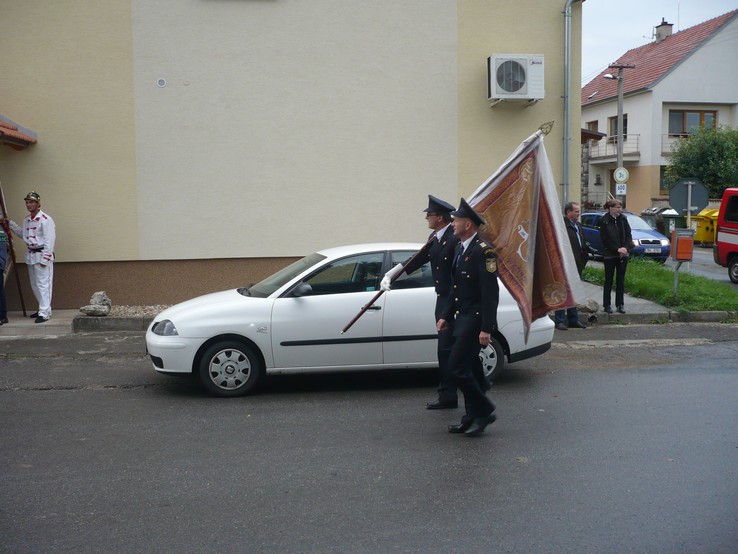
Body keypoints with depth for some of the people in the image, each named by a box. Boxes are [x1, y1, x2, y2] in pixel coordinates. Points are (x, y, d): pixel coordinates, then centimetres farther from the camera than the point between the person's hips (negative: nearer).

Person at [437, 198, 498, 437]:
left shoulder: (483, 251, -17)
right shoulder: (461, 248, 13)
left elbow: (490, 292, -21)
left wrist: (486, 328, -23)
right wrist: (446, 315, 16)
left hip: (476, 319, -10)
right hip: (463, 318, 10)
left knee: (458, 368, -9)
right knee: (465, 369, 12)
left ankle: (484, 411, 5)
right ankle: (473, 417, 22)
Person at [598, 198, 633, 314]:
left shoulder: (623, 219, 4)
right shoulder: (604, 221, -8)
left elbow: (628, 235, 4)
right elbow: (605, 240, -11)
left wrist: (626, 248, -11)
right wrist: (617, 249, -16)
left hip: (623, 254, 4)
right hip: (610, 255, -4)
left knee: (621, 280, 7)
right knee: (609, 280, 3)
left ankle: (620, 304, 14)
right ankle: (607, 305, 10)